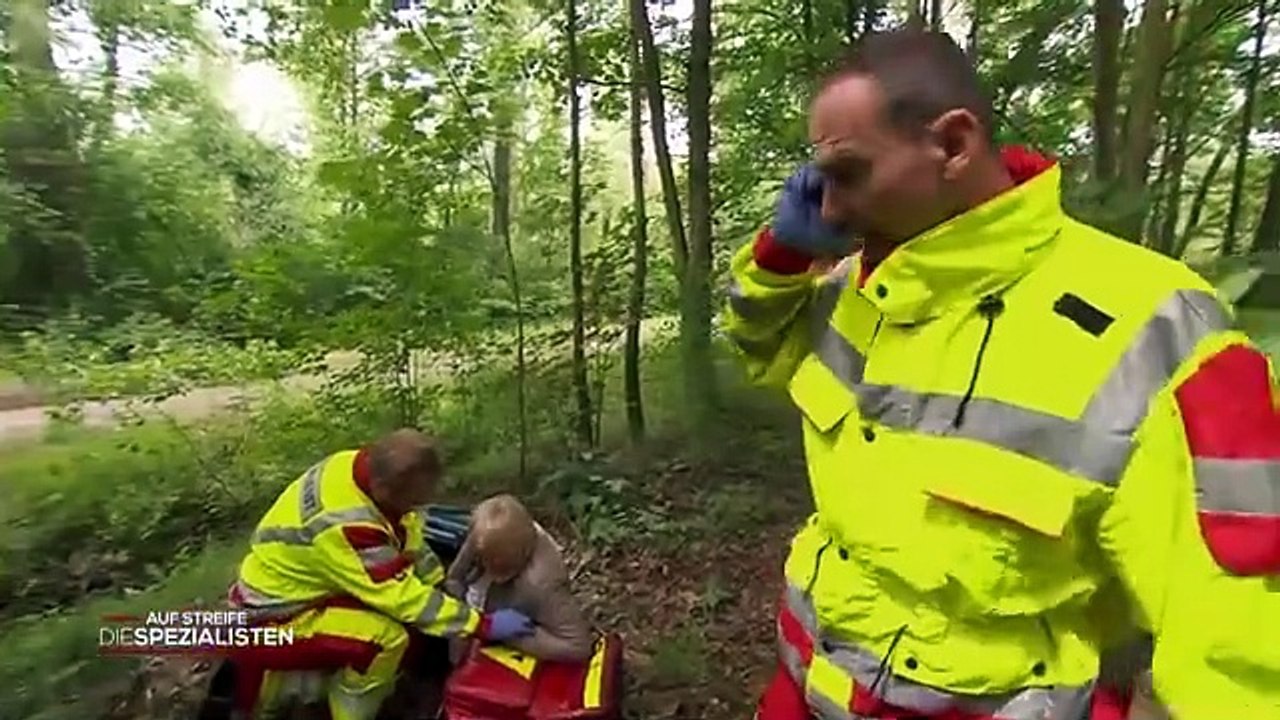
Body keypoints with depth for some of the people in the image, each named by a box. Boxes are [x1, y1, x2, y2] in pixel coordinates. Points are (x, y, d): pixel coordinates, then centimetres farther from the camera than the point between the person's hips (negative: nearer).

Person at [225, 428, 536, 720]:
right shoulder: (343, 525, -37)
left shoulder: (367, 467, -15)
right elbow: (403, 596, -30)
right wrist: (483, 625, -26)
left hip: (296, 589, 9)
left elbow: (410, 540, -1)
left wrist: (446, 588, -5)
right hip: (268, 623, -8)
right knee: (388, 636, -27)